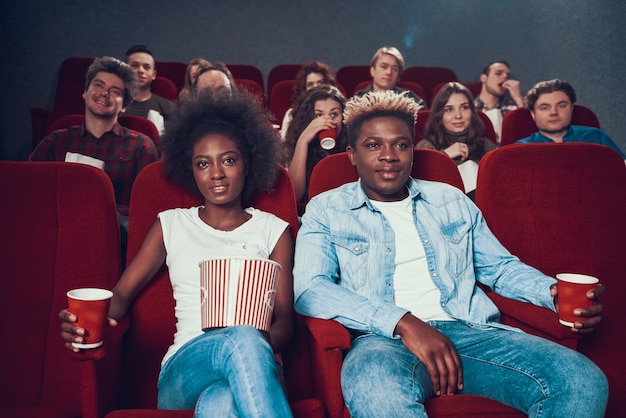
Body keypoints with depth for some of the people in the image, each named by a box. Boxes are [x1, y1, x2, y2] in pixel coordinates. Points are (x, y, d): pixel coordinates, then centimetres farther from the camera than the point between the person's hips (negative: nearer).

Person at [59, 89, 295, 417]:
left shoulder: (273, 230, 16)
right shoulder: (171, 225, 19)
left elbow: (285, 318, 8)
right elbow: (123, 292, 13)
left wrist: (266, 341, -18)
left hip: (252, 365, -1)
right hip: (184, 368, 1)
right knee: (242, 339, -38)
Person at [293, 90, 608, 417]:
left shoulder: (452, 200, 22)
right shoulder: (326, 210, 9)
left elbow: (500, 267, 26)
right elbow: (308, 288, -7)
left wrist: (555, 291, 3)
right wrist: (403, 322, -19)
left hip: (470, 330, 5)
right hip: (385, 338, -4)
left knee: (584, 382, -22)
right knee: (377, 390, -42)